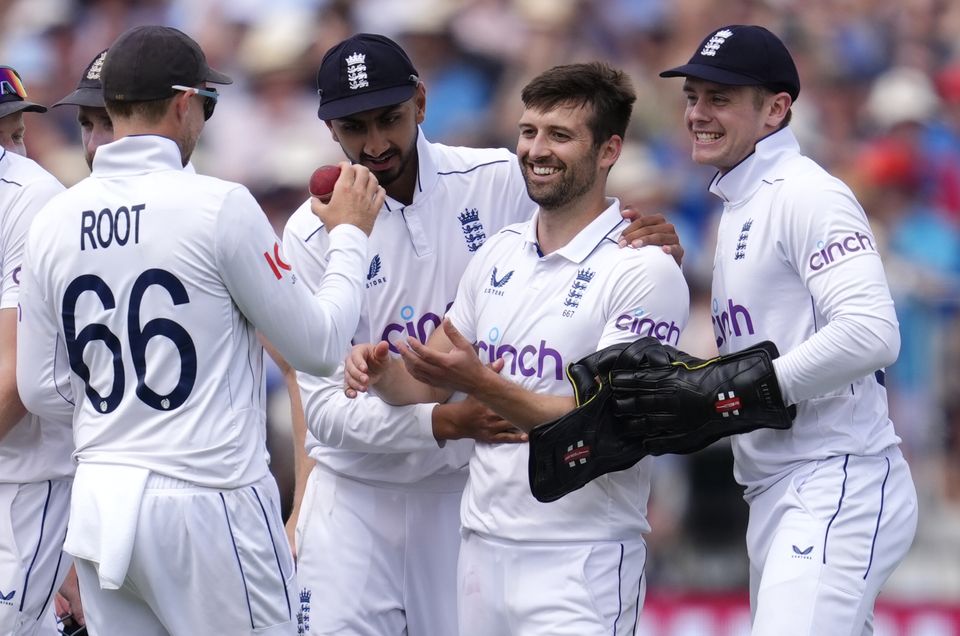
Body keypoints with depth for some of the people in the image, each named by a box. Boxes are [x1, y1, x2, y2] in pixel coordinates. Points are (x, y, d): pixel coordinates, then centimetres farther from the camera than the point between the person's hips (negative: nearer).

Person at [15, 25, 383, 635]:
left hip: (100, 504, 5)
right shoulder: (219, 206, -11)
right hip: (210, 510, -5)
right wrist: (350, 235, 10)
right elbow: (319, 346, -4)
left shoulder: (53, 221, 4)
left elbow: (40, 389, 10)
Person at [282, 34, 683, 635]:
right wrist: (448, 421, -30)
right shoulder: (313, 233, -9)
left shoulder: (499, 183, -6)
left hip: (472, 488, 1)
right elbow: (326, 406, -14)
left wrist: (655, 243, -22)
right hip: (356, 493, -1)